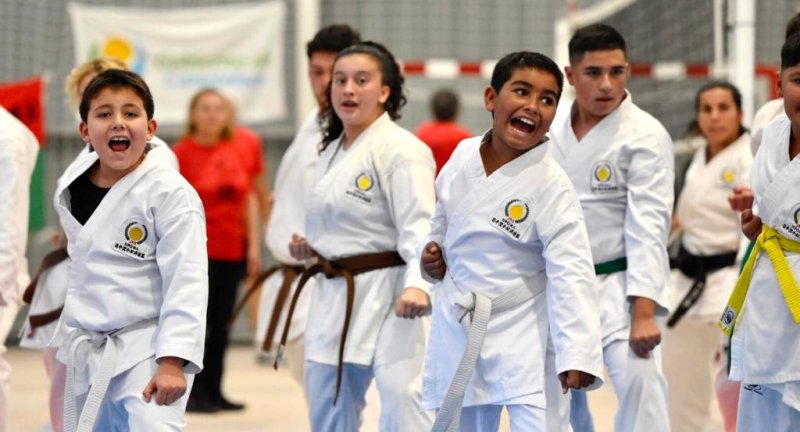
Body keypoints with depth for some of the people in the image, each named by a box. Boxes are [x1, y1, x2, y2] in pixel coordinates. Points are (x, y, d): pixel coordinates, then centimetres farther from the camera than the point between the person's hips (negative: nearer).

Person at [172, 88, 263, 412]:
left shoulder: (241, 151, 6)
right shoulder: (181, 153, -7)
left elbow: (249, 199, 11)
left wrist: (253, 244, 8)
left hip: (233, 249, 5)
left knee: (221, 325, 10)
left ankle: (214, 391, 17)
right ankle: (194, 394, 2)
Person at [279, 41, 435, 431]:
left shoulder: (401, 150, -11)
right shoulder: (332, 152, 17)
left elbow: (419, 226, -22)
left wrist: (417, 284, -37)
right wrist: (311, 247, 7)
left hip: (386, 295, -9)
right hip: (334, 296, 9)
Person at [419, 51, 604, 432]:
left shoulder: (551, 185, -18)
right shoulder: (464, 157, -1)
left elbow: (570, 273, -25)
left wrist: (577, 353, -34)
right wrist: (434, 253, 0)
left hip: (522, 332, -5)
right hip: (458, 328, 6)